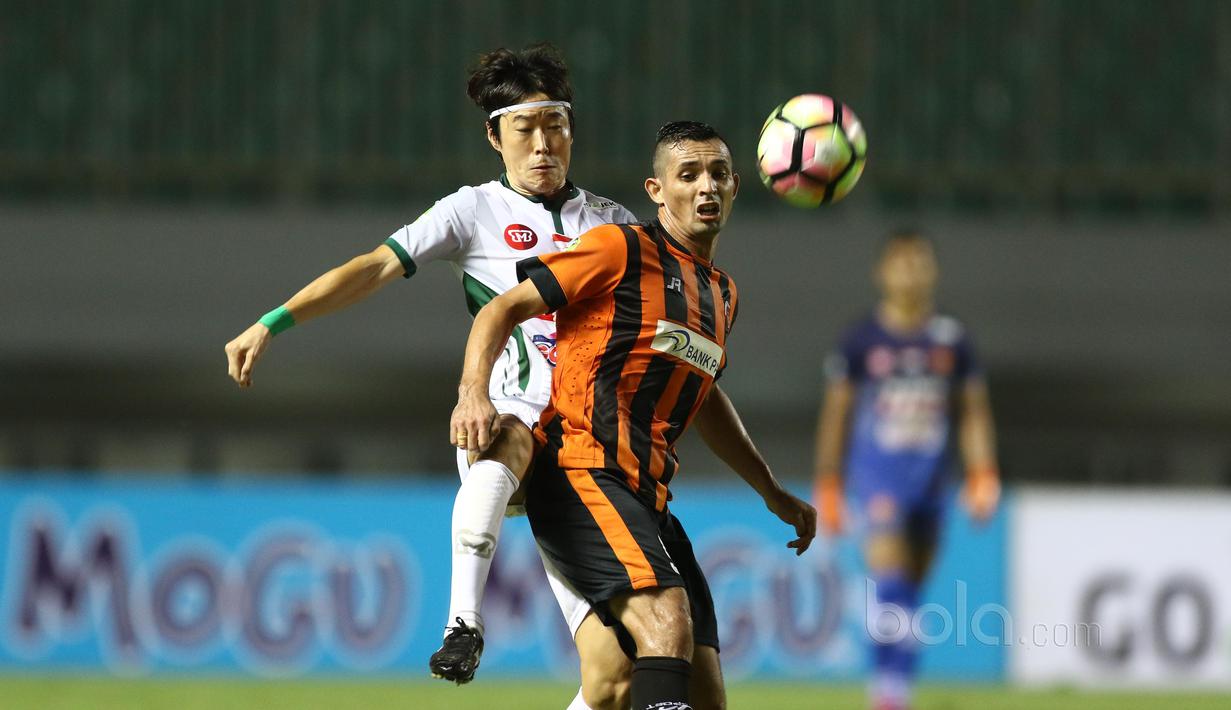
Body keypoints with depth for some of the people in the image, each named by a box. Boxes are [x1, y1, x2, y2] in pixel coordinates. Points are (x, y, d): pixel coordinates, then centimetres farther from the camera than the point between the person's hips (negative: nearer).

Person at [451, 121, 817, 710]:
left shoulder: (722, 294, 22)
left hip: (648, 496, 8)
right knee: (667, 623, -30)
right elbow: (504, 309, -2)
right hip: (580, 473, -8)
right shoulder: (621, 250, -1)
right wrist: (474, 390, -21)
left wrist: (772, 493, 44)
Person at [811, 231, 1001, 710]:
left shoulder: (951, 340, 6)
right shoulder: (863, 340, 0)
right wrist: (828, 486, 4)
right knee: (889, 576, -19)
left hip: (930, 476, 3)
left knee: (911, 588, 8)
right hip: (876, 475, -3)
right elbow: (835, 413, 5)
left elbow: (974, 412, 12)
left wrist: (982, 477, 2)